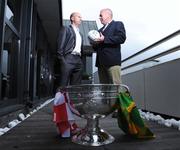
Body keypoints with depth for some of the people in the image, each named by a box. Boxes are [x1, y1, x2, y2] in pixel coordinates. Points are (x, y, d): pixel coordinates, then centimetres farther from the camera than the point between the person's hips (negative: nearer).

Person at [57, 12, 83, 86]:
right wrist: (62, 59, -13)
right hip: (68, 59, -6)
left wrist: (81, 60, 11)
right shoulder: (66, 29, 9)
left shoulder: (80, 34, 29)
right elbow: (60, 45, -3)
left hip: (78, 60, 6)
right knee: (63, 85, -9)